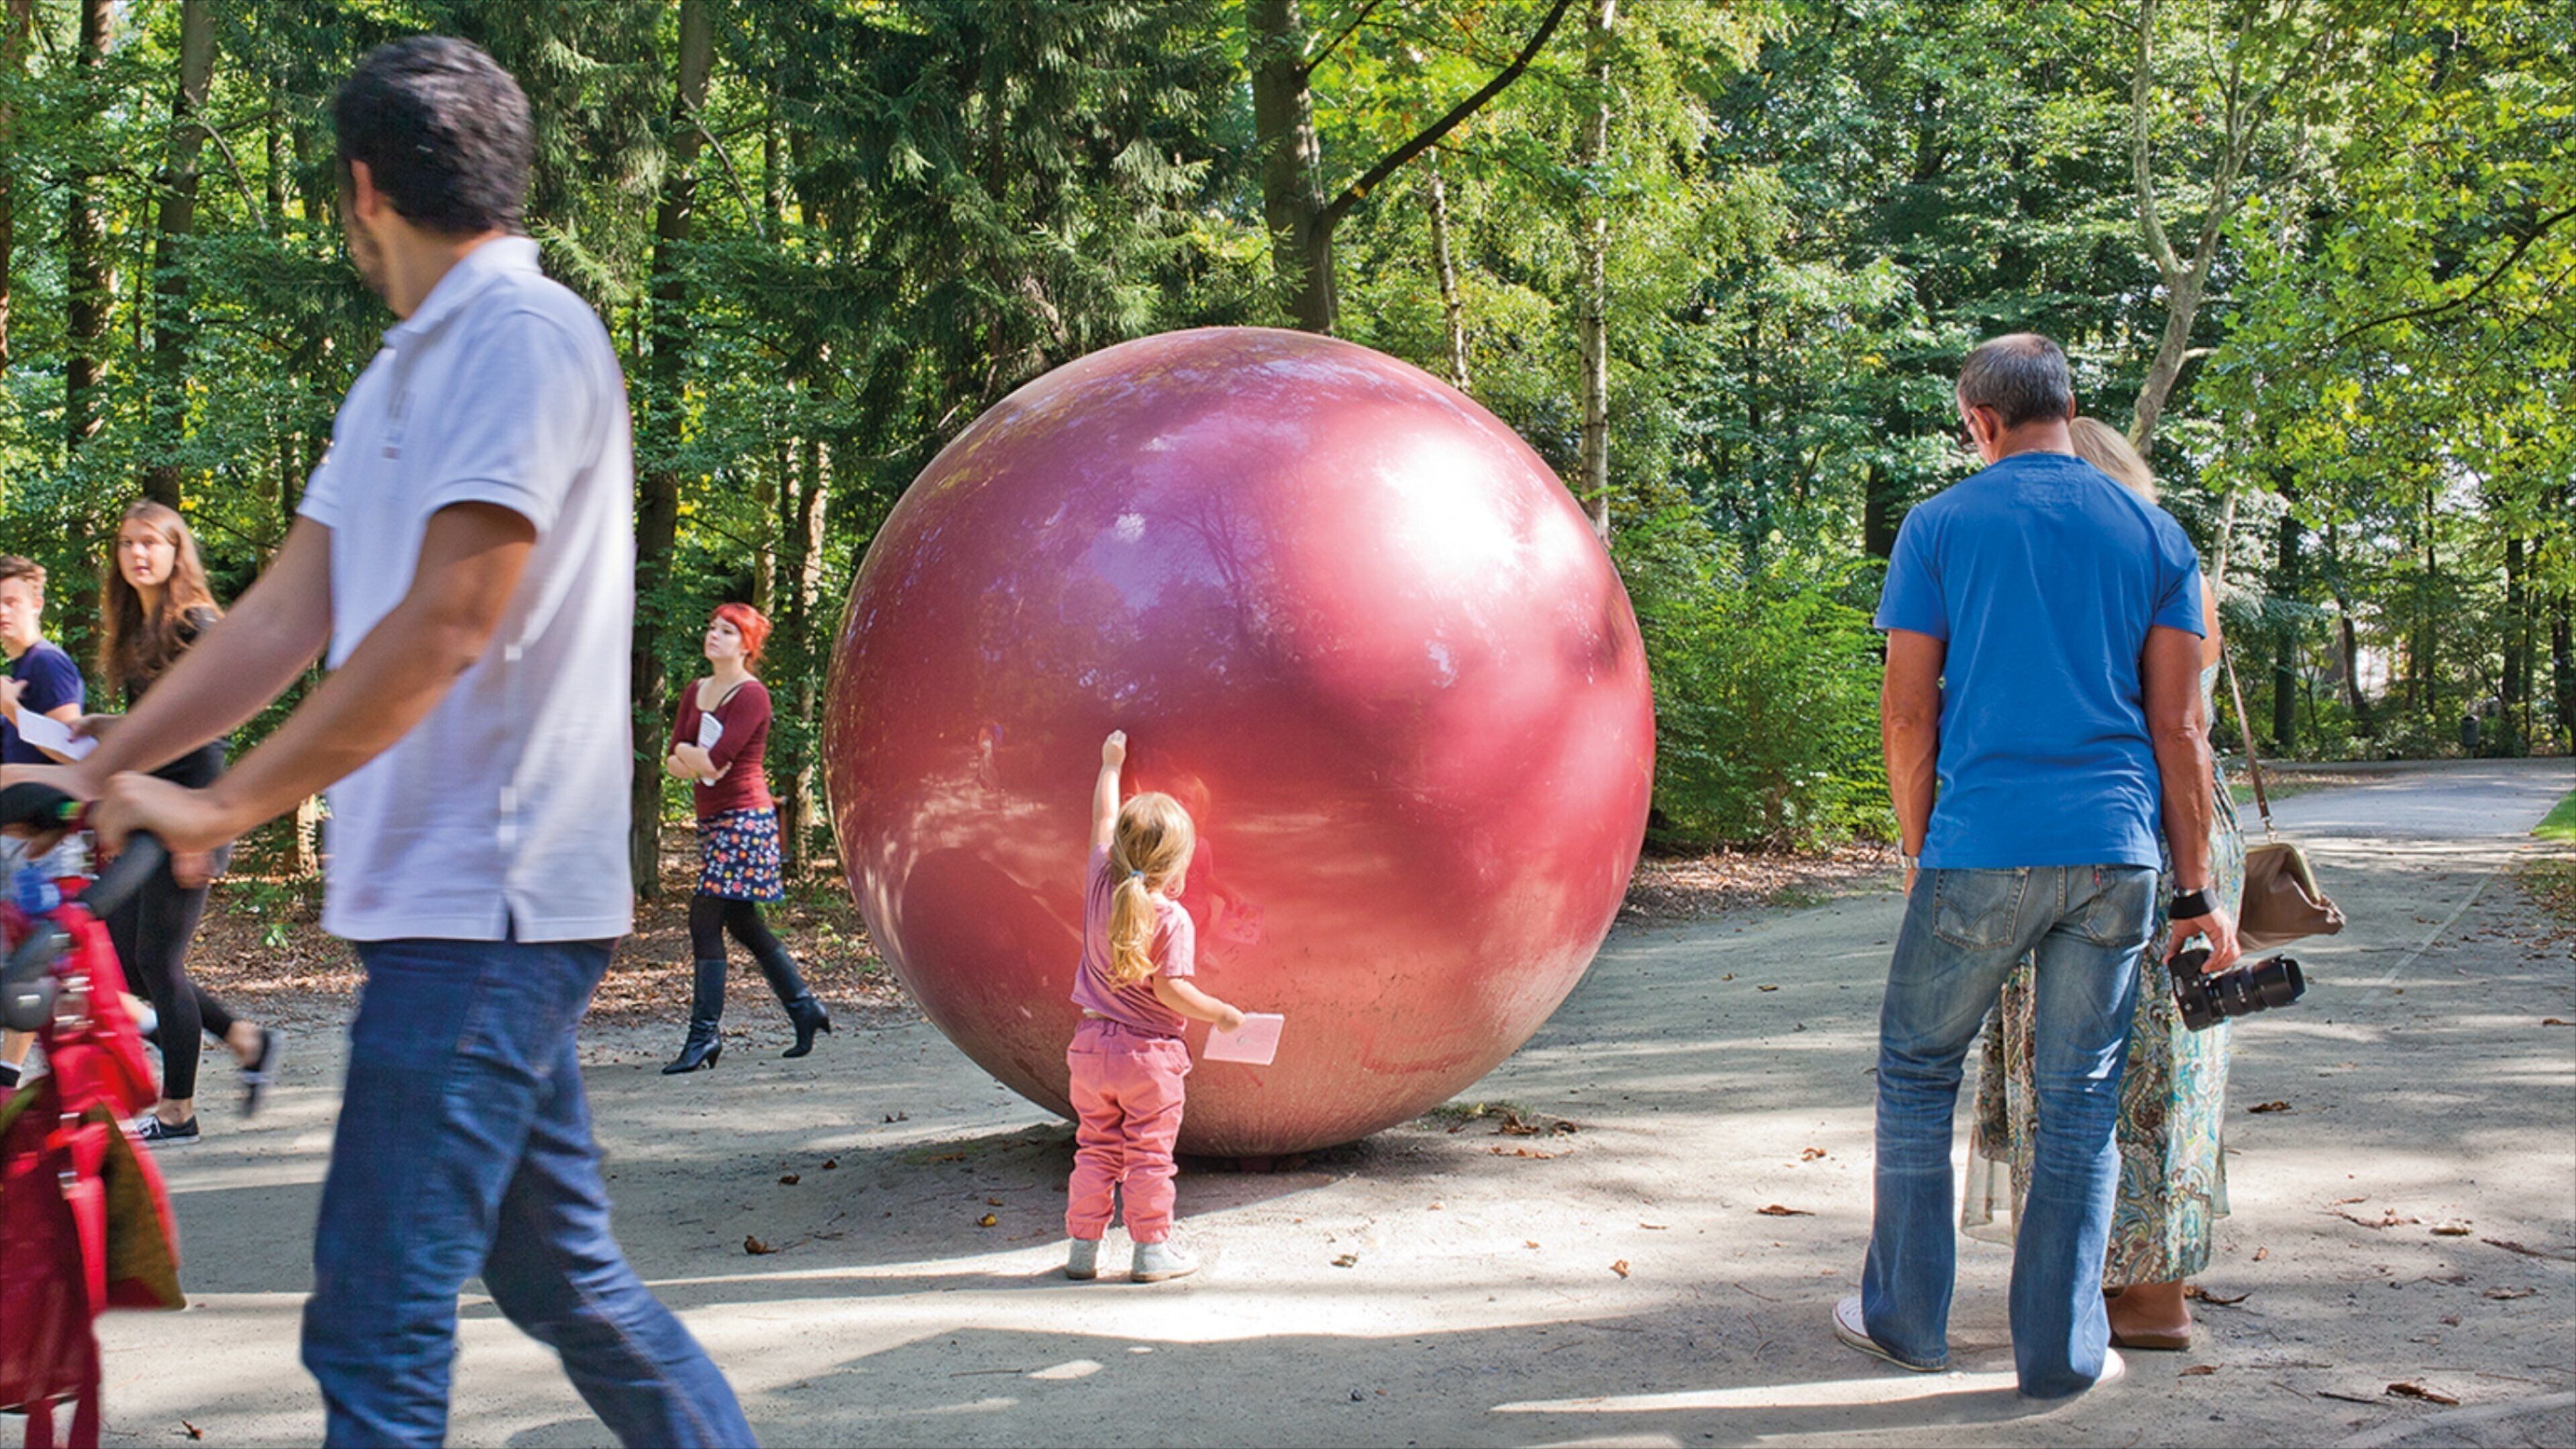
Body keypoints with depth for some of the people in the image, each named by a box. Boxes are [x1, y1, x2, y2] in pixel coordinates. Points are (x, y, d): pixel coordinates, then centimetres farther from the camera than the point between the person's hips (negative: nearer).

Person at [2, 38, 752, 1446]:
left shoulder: (526, 338, -13)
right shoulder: (406, 372, 17)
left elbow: (444, 629, -20)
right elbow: (288, 617, 15)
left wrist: (225, 806, -15)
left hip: (482, 908, -10)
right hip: (469, 906, 10)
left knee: (374, 1328, -8)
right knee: (559, 1274, 17)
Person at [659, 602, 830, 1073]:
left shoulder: (752, 695, -11)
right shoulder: (695, 693, 14)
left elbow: (715, 760, -20)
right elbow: (673, 761, 6)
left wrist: (688, 755, -2)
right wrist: (697, 761, -12)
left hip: (744, 817, -9)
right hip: (712, 818, 9)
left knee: (705, 921, -12)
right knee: (743, 924, 13)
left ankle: (705, 1034, -8)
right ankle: (804, 1008, 23)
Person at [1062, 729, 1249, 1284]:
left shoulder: (1100, 885, -1)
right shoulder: (1173, 920, -15)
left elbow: (1103, 822, 14)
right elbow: (1169, 989, -20)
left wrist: (1110, 766, 27)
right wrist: (1222, 1015, -7)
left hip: (1092, 1046, 5)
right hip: (1149, 1053, -5)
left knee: (1095, 1150, 14)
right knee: (1149, 1155, 4)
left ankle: (1082, 1246, 17)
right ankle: (1152, 1249, 9)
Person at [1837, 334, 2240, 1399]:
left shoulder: (1941, 525, 1)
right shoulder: (2154, 535, 8)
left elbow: (1907, 712, -1)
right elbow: (2179, 729, 4)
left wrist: (1917, 850, 11)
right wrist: (2196, 890, 7)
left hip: (1981, 849, -2)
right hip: (2114, 851, 2)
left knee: (1918, 1072, 13)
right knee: (2081, 1101, 8)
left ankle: (1905, 1318, 18)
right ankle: (2062, 1351, 12)